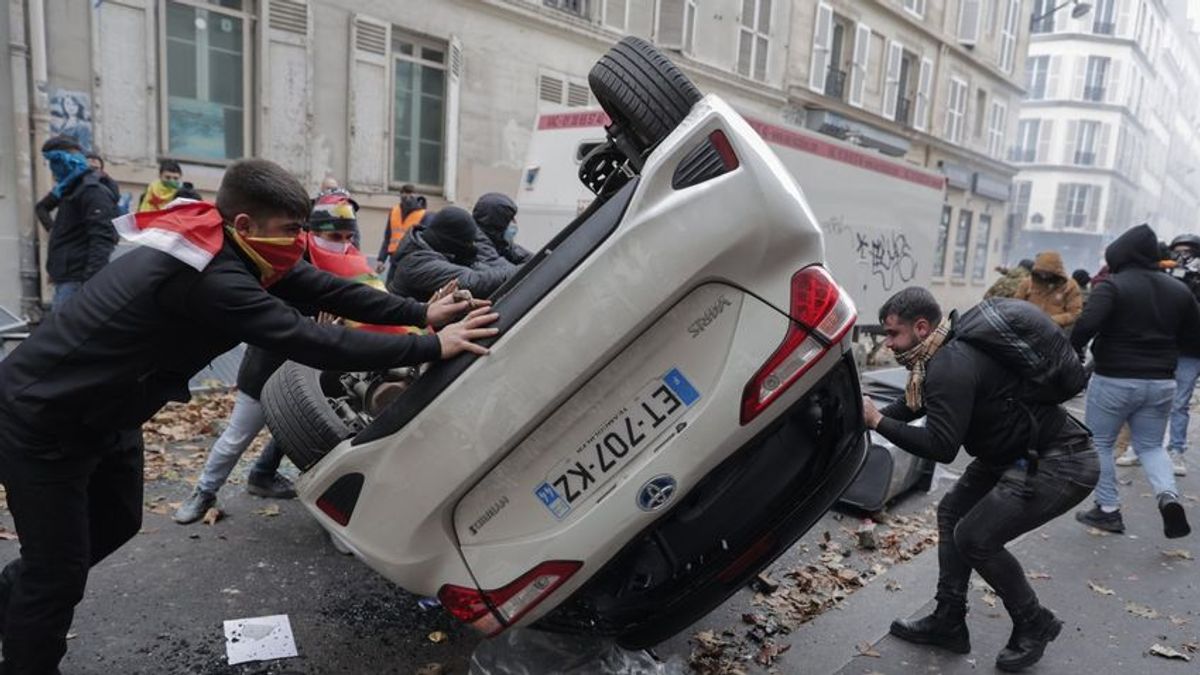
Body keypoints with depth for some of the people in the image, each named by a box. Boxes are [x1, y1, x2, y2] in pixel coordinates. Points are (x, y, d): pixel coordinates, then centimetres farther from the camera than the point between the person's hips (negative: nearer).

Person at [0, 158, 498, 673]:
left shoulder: (229, 249, -7)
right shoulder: (213, 279, -36)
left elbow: (324, 288, -7)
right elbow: (313, 343, -38)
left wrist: (421, 313, -14)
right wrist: (432, 347, -34)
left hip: (102, 413, 10)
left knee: (117, 523, 25)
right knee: (60, 570, 2)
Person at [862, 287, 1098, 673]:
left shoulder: (952, 366, -26)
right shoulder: (944, 355, 5)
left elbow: (941, 447, -30)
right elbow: (911, 406, 18)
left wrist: (877, 422, -24)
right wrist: (870, 414, 5)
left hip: (1061, 462, -11)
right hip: (1016, 453, 11)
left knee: (975, 537, -8)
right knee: (952, 513, 11)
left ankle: (1034, 625, 15)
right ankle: (949, 622, 19)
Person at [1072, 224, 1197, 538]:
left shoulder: (1113, 285, -12)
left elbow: (1087, 324, -26)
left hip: (1114, 380, -5)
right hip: (1161, 382, 6)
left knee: (1100, 443, 10)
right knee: (1150, 445, 19)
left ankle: (1108, 509, 13)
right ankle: (1168, 495, -5)